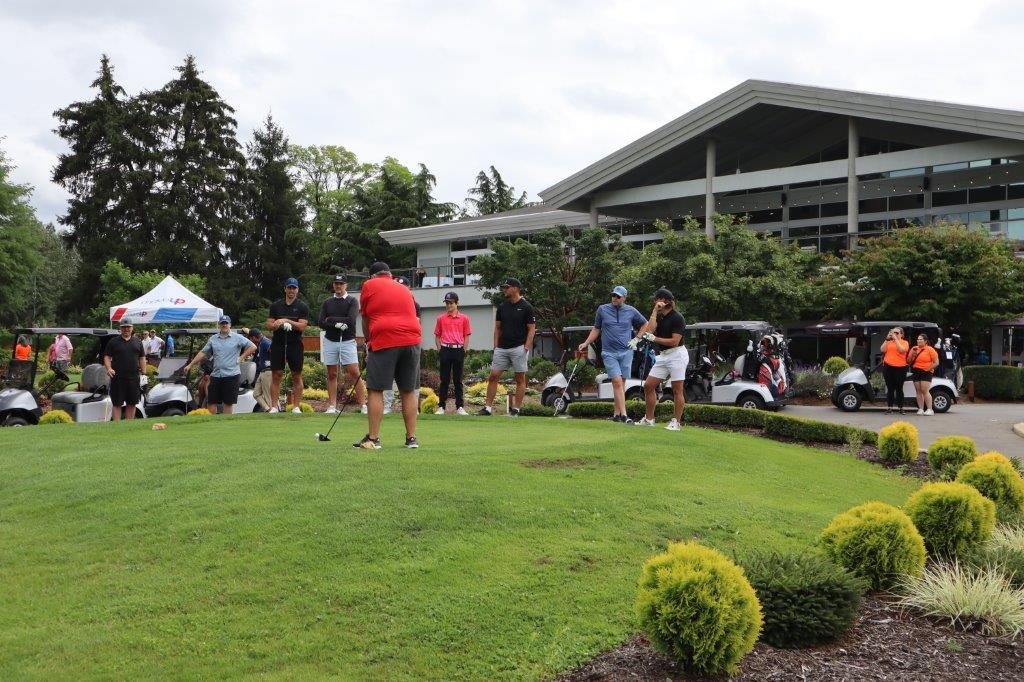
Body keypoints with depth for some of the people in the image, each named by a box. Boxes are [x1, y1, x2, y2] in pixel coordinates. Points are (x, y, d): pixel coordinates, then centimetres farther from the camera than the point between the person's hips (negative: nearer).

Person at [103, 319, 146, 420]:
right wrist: (109, 368, -14)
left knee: (132, 404, 7)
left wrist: (144, 373, 7)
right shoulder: (113, 342, 4)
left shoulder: (137, 342, 13)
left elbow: (142, 358, 14)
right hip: (118, 378, -3)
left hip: (134, 378, 3)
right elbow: (107, 357, 3)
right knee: (117, 404, -1)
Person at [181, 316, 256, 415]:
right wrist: (190, 365, 14)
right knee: (211, 402, 4)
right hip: (216, 375, 4)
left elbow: (253, 347, 0)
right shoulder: (213, 339, 12)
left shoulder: (237, 338, 1)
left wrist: (241, 357, -4)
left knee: (228, 403, 0)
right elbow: (203, 353, 16)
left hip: (232, 374, -4)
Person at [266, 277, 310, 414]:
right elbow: (269, 324, 8)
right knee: (276, 375, -2)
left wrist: (287, 321, -16)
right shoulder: (275, 305, 11)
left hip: (295, 344, -1)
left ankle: (296, 407, 5)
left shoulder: (302, 306, 3)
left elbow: (302, 326, -7)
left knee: (296, 376, 1)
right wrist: (277, 325, -13)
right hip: (278, 344, 2)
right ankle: (274, 407, 0)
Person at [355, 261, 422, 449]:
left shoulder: (369, 285, 10)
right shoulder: (404, 289, 23)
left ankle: (373, 439, -1)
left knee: (376, 391, 0)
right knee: (409, 391, 9)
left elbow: (365, 319, 14)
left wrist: (368, 342, 28)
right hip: (412, 340, 5)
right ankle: (411, 438, 11)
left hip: (384, 340, -4)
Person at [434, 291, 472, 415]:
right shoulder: (441, 318, 7)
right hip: (445, 349, 0)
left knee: (458, 380, 4)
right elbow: (437, 336, 11)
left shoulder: (464, 318, 6)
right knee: (444, 379, 3)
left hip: (459, 350, 0)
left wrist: (464, 351, -1)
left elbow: (466, 336, 7)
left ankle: (459, 407, 8)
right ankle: (441, 406, 7)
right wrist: (440, 350, 1)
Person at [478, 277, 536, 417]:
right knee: (493, 376, -1)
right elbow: (497, 327, 15)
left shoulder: (526, 307, -5)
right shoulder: (502, 306, 11)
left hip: (519, 348, -5)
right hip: (502, 348, 5)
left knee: (520, 379, 1)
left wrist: (526, 347, -14)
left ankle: (516, 409, 6)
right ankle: (488, 407, 2)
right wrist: (496, 346, 6)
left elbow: (531, 329, -5)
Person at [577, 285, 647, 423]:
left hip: (626, 352, 2)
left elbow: (644, 324, 20)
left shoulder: (631, 311, 5)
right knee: (617, 382, -13)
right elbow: (596, 329, 15)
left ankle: (617, 413, 12)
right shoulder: (602, 309, 4)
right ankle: (623, 415, -17)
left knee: (621, 383, 4)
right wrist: (586, 343, 8)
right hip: (609, 352, -2)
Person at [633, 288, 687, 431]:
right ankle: (649, 419, 13)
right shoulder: (659, 316, 11)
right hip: (662, 356, 8)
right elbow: (650, 329, -7)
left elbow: (674, 341, -17)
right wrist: (655, 311, -7)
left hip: (677, 355, -8)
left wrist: (654, 339, -14)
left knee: (677, 390, -3)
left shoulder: (677, 318, -12)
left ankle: (676, 422, 3)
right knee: (648, 385, 5)